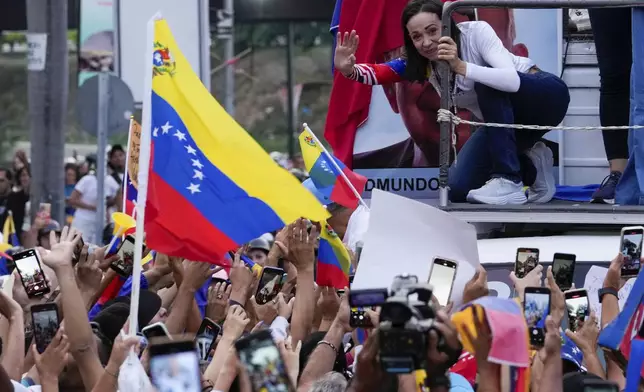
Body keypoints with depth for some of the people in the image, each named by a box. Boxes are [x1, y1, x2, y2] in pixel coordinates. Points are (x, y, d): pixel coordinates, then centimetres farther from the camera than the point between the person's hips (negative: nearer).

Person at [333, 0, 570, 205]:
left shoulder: (476, 32, -26)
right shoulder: (419, 64, -8)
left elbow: (512, 81, -39)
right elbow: (378, 73, -20)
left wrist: (461, 67, -48)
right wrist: (348, 70, -41)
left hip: (546, 96, -6)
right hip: (505, 117, 6)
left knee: (487, 84, -35)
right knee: (458, 190, -11)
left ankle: (509, 181, -28)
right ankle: (532, 168, 12)